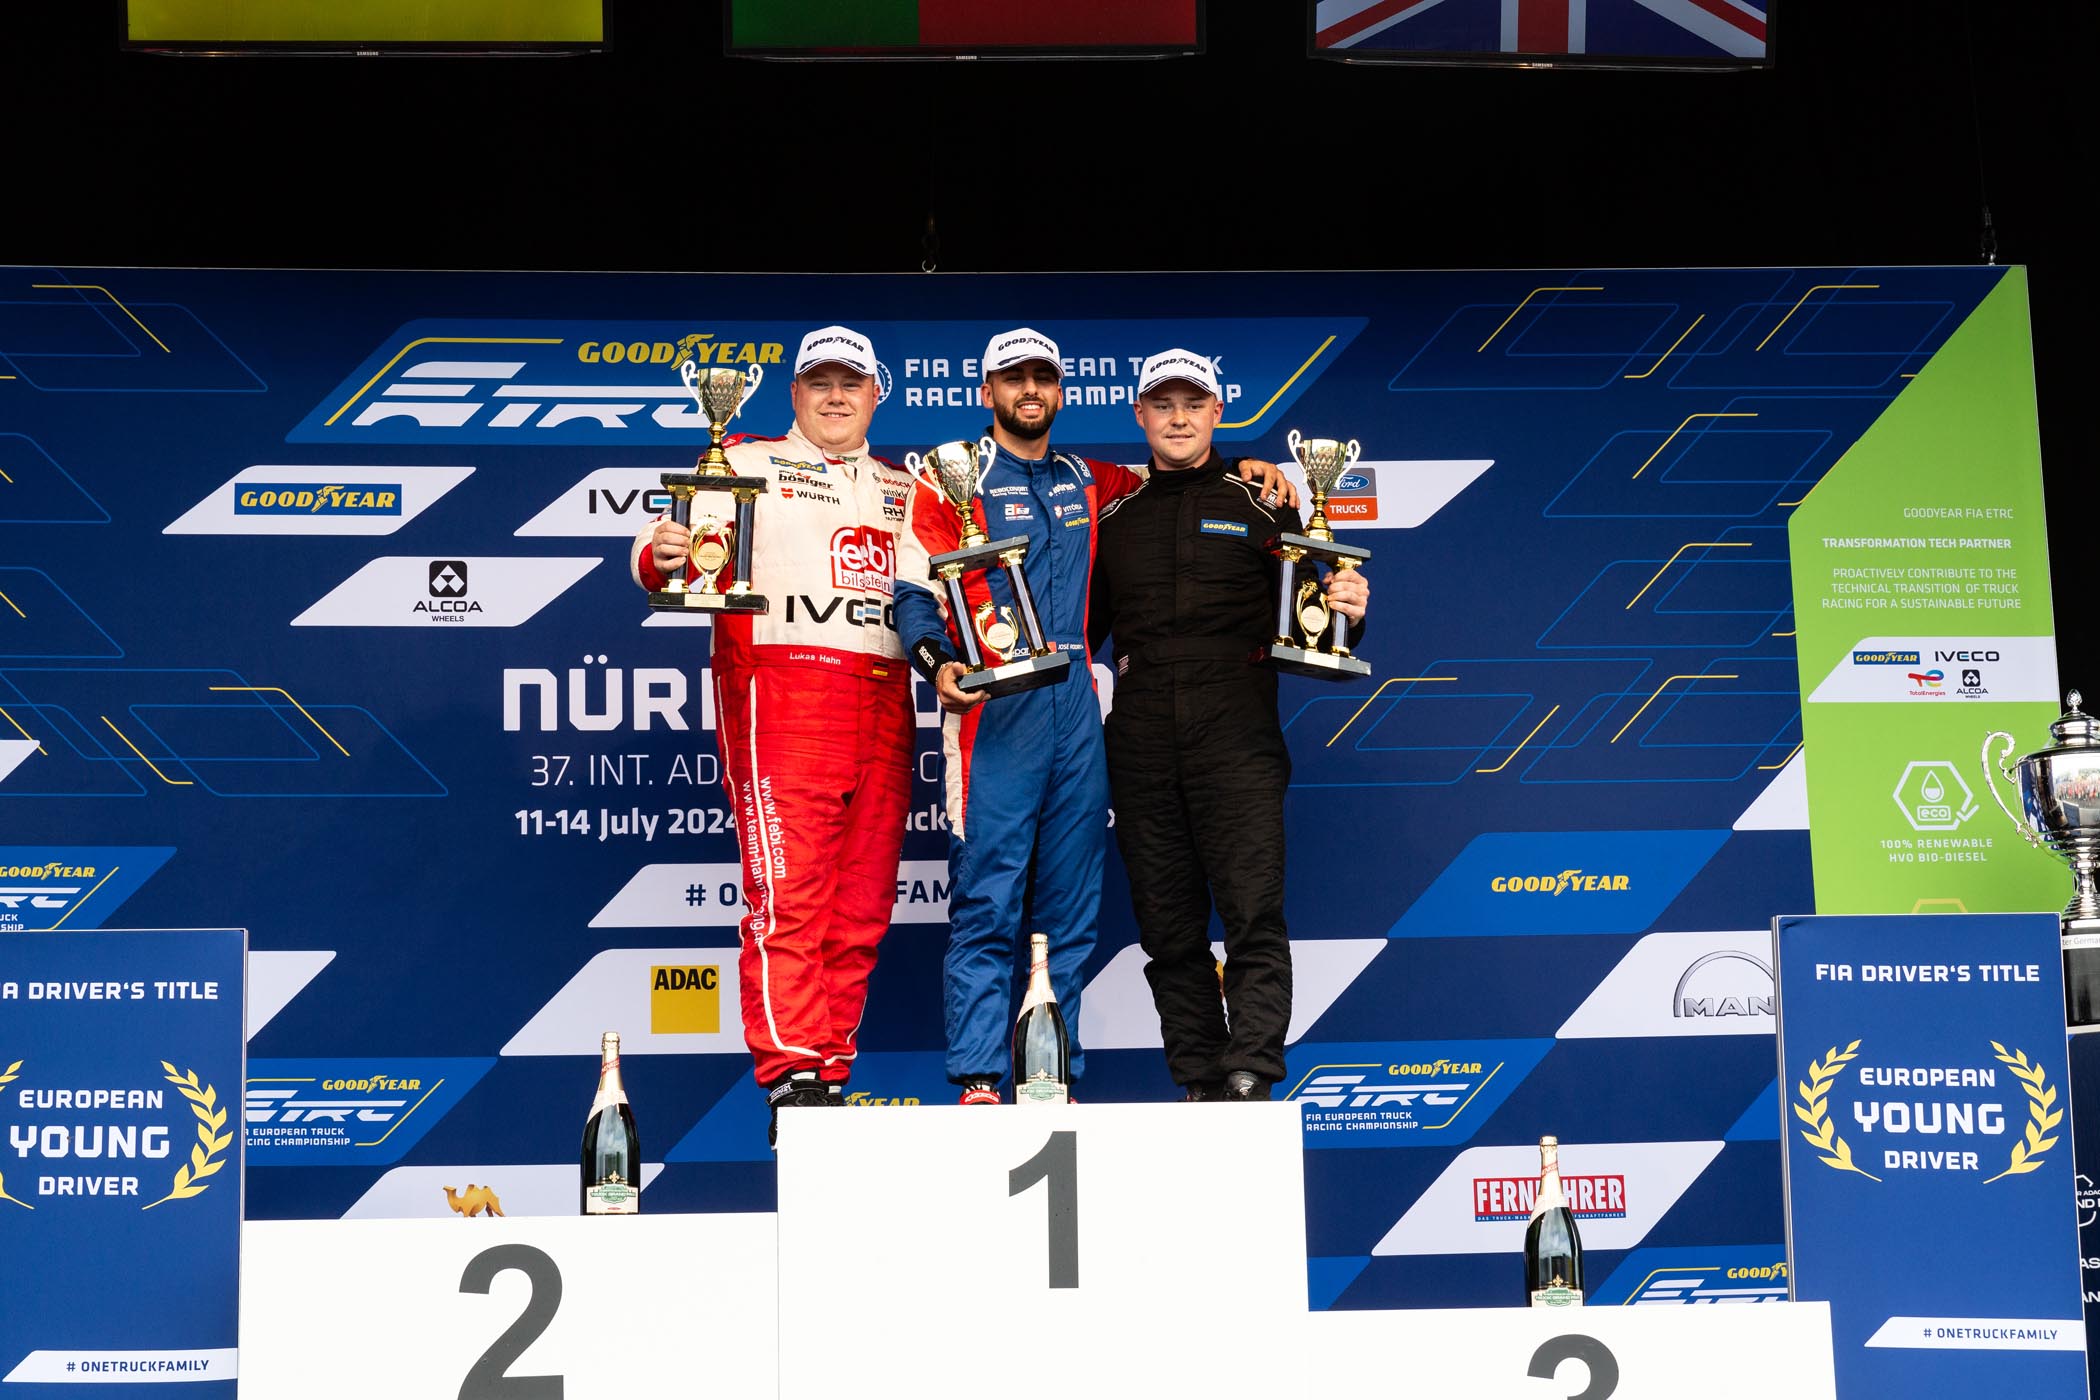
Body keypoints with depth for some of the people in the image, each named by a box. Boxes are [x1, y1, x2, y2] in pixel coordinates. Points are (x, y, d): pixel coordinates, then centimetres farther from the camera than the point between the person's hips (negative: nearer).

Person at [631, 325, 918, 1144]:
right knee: (788, 893, -12)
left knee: (863, 908, 3)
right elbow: (680, 550, 0)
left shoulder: (905, 489, 25)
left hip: (883, 701, 5)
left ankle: (831, 1073, 10)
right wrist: (661, 555, -22)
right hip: (778, 691, -5)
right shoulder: (748, 464, 10)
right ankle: (792, 1077, -12)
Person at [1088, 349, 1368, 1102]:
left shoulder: (1260, 504, 7)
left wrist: (1344, 609, -16)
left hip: (1237, 737, -3)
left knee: (1253, 911, -13)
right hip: (1141, 748, 3)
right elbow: (1083, 627, 20)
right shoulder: (1114, 517, 16)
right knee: (1168, 926, 5)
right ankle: (1198, 1085, 11)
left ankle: (1249, 1076, -15)